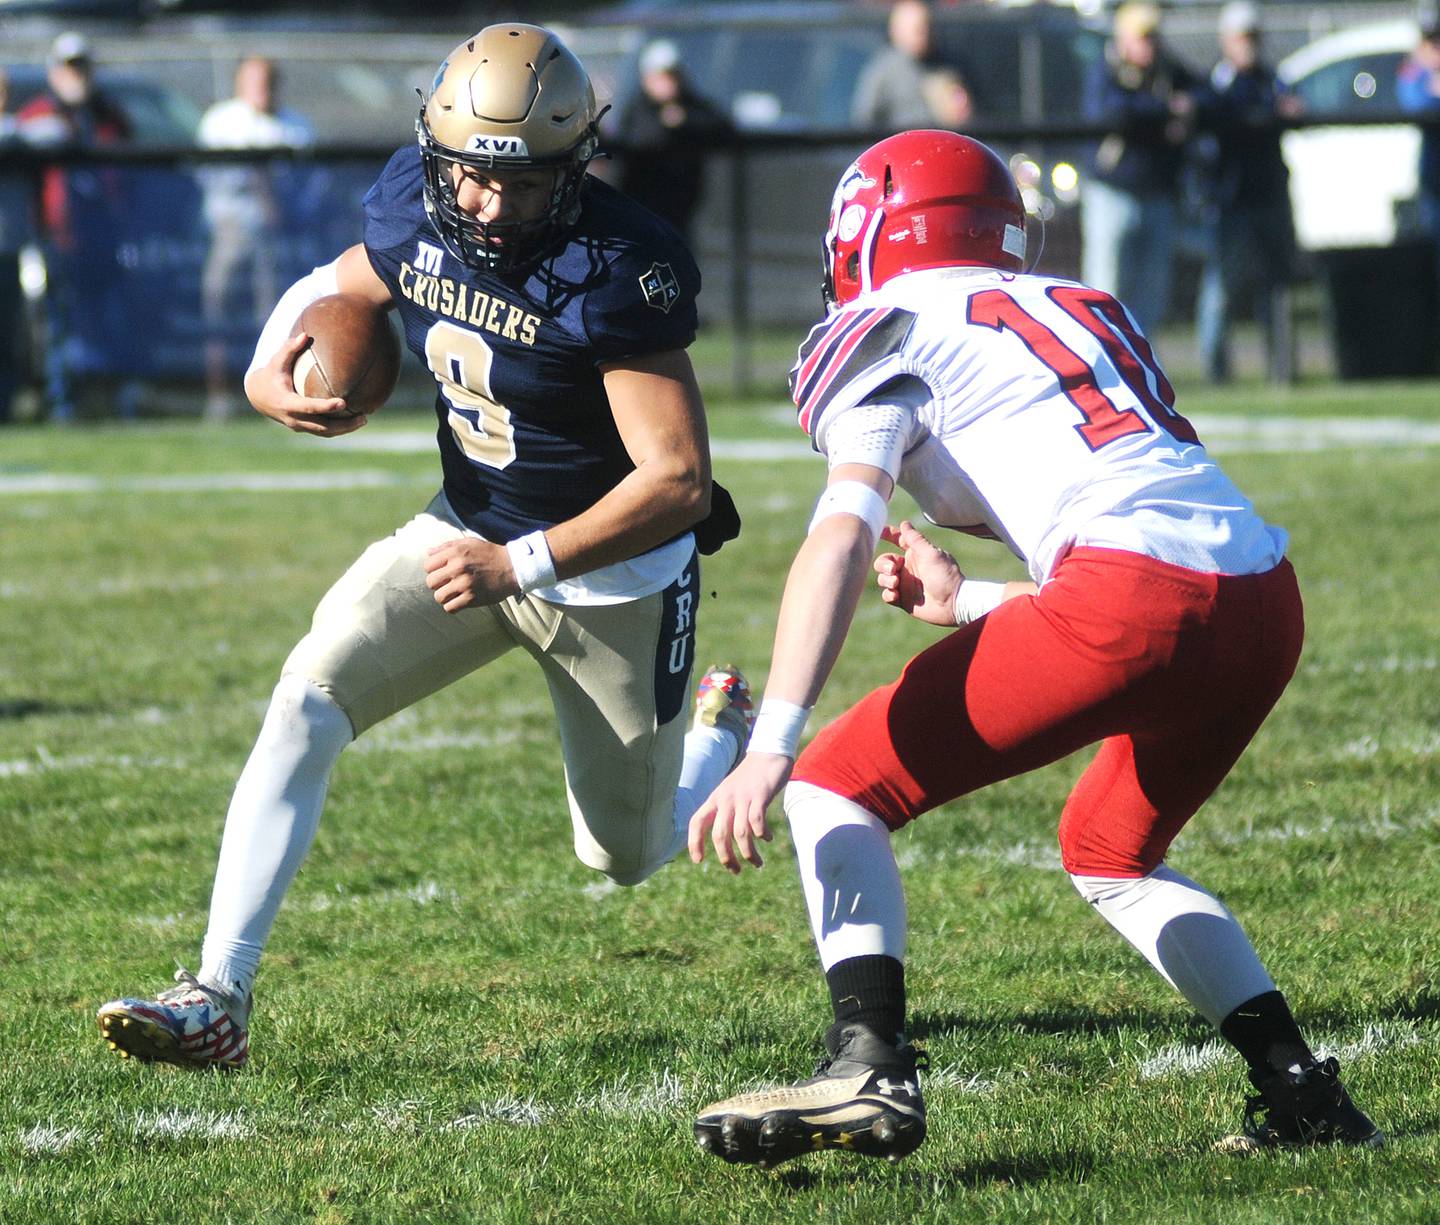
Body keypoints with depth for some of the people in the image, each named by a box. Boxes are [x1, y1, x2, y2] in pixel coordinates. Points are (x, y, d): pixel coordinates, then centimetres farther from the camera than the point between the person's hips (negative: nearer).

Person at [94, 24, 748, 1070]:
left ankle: (726, 733, 49)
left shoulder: (618, 274, -30)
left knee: (627, 857, 13)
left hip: (612, 573, -5)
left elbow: (677, 480, -28)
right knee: (306, 701, -19)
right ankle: (219, 999, -20)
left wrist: (519, 567, -31)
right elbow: (333, 288, 11)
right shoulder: (416, 212, -12)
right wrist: (268, 374, -11)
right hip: (467, 531, 5)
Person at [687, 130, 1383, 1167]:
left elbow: (842, 539, -5)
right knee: (1109, 851, 30)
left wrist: (771, 747, -13)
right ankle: (1301, 1092, 19)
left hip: (1134, 595, -7)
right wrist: (963, 602, 39)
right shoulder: (1085, 310, 32)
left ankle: (870, 1070, -13)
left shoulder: (894, 332, 12)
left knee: (839, 789, 5)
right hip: (1270, 602, 7)